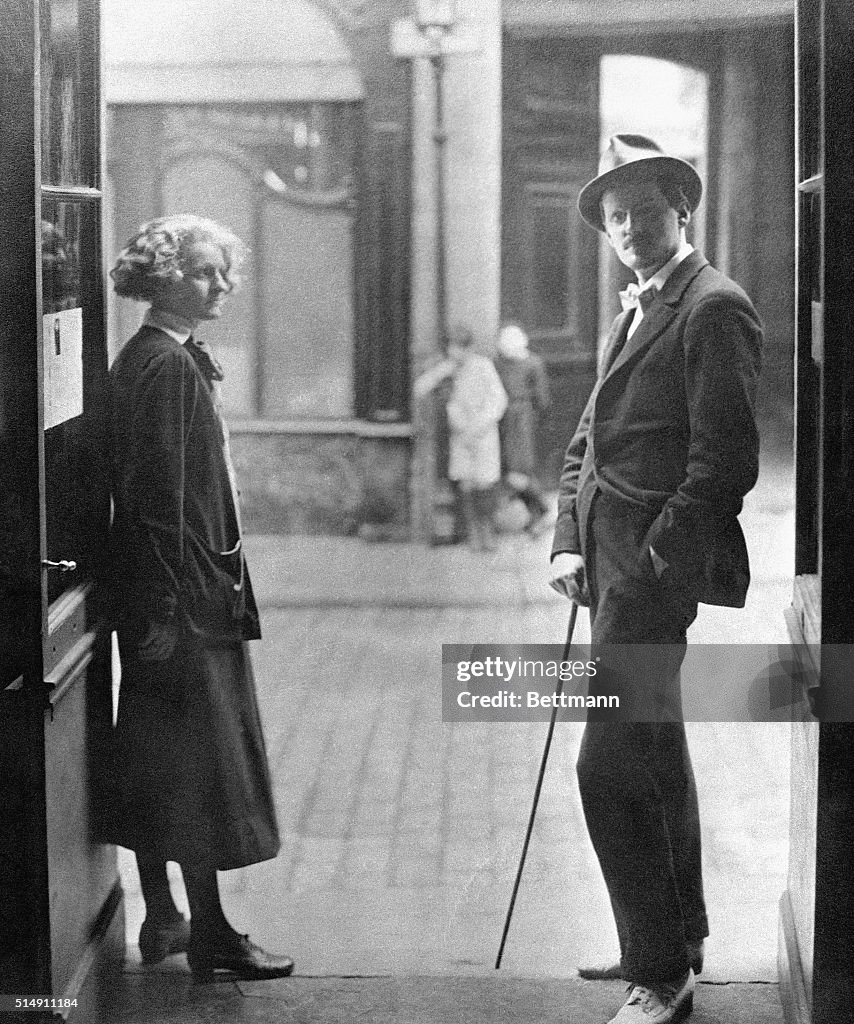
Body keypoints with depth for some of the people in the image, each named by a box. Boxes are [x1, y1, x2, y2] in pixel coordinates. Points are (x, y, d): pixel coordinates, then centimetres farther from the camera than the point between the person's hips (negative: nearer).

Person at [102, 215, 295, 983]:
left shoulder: (160, 358, 14)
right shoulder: (167, 366, -17)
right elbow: (161, 497, -21)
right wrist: (169, 608, -23)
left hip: (165, 599, 10)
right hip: (185, 597, -10)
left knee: (157, 761, 14)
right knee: (199, 764, -3)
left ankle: (162, 919, 24)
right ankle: (209, 935, 5)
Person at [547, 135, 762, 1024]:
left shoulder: (714, 308, -11)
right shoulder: (635, 315, 19)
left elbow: (727, 454, -17)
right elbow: (588, 440, 19)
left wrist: (658, 555, -19)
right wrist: (568, 542, 7)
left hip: (655, 563, -10)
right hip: (611, 560, 10)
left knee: (610, 764, -12)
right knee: (653, 753, 18)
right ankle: (675, 939, 31)